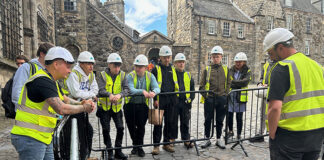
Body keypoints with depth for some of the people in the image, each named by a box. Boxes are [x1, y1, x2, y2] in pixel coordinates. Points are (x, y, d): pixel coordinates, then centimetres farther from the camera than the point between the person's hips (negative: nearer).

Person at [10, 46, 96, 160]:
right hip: (30, 138, -9)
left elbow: (66, 100, 16)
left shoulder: (51, 81, 10)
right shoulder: (42, 81, -23)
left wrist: (81, 103, -4)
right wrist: (83, 108, -15)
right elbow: (61, 109, -31)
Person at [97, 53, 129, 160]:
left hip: (117, 107, 2)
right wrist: (110, 94, -42)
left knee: (120, 128, 1)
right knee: (106, 130, 5)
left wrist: (120, 95, -35)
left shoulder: (122, 75, -3)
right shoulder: (103, 75, -9)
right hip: (104, 107, -1)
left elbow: (126, 89, -14)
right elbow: (101, 90, -21)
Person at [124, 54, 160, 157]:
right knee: (131, 127, 11)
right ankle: (135, 145, 37)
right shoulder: (130, 76, -9)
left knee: (141, 127, 0)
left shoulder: (150, 76, -2)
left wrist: (153, 92, -38)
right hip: (130, 105, 0)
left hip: (143, 105, 0)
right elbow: (131, 90, -25)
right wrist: (143, 91, -41)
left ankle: (139, 146, 25)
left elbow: (157, 88, -15)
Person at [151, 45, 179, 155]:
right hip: (160, 99, -4)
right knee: (158, 123, 1)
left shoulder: (173, 69, 14)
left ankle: (166, 143, 25)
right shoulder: (156, 69, 0)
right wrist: (155, 99, -12)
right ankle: (156, 145, 13)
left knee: (170, 122, 11)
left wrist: (175, 97, 12)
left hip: (171, 100, 5)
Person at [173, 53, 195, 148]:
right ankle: (172, 139, 23)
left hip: (185, 102, 3)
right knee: (173, 122, 8)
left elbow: (192, 88, 15)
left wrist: (191, 99, 5)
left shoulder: (188, 75, 13)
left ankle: (186, 140, 22)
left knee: (185, 122, 11)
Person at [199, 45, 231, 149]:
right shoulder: (207, 69, 3)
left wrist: (225, 95, -1)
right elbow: (201, 85, 2)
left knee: (220, 120, 12)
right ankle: (207, 139, 23)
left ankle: (219, 139, 27)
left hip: (221, 99, 1)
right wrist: (205, 95, -7)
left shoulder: (226, 69, 8)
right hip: (209, 99, -1)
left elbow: (229, 84, 10)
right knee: (208, 120, 7)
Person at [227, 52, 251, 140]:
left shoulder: (247, 71, -1)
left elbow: (245, 82, -19)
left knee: (239, 117, 7)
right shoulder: (231, 70, 6)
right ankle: (230, 131, 32)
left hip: (240, 97, -2)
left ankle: (239, 134, 24)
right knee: (229, 115, 9)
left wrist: (233, 82, -22)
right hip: (230, 96, 2)